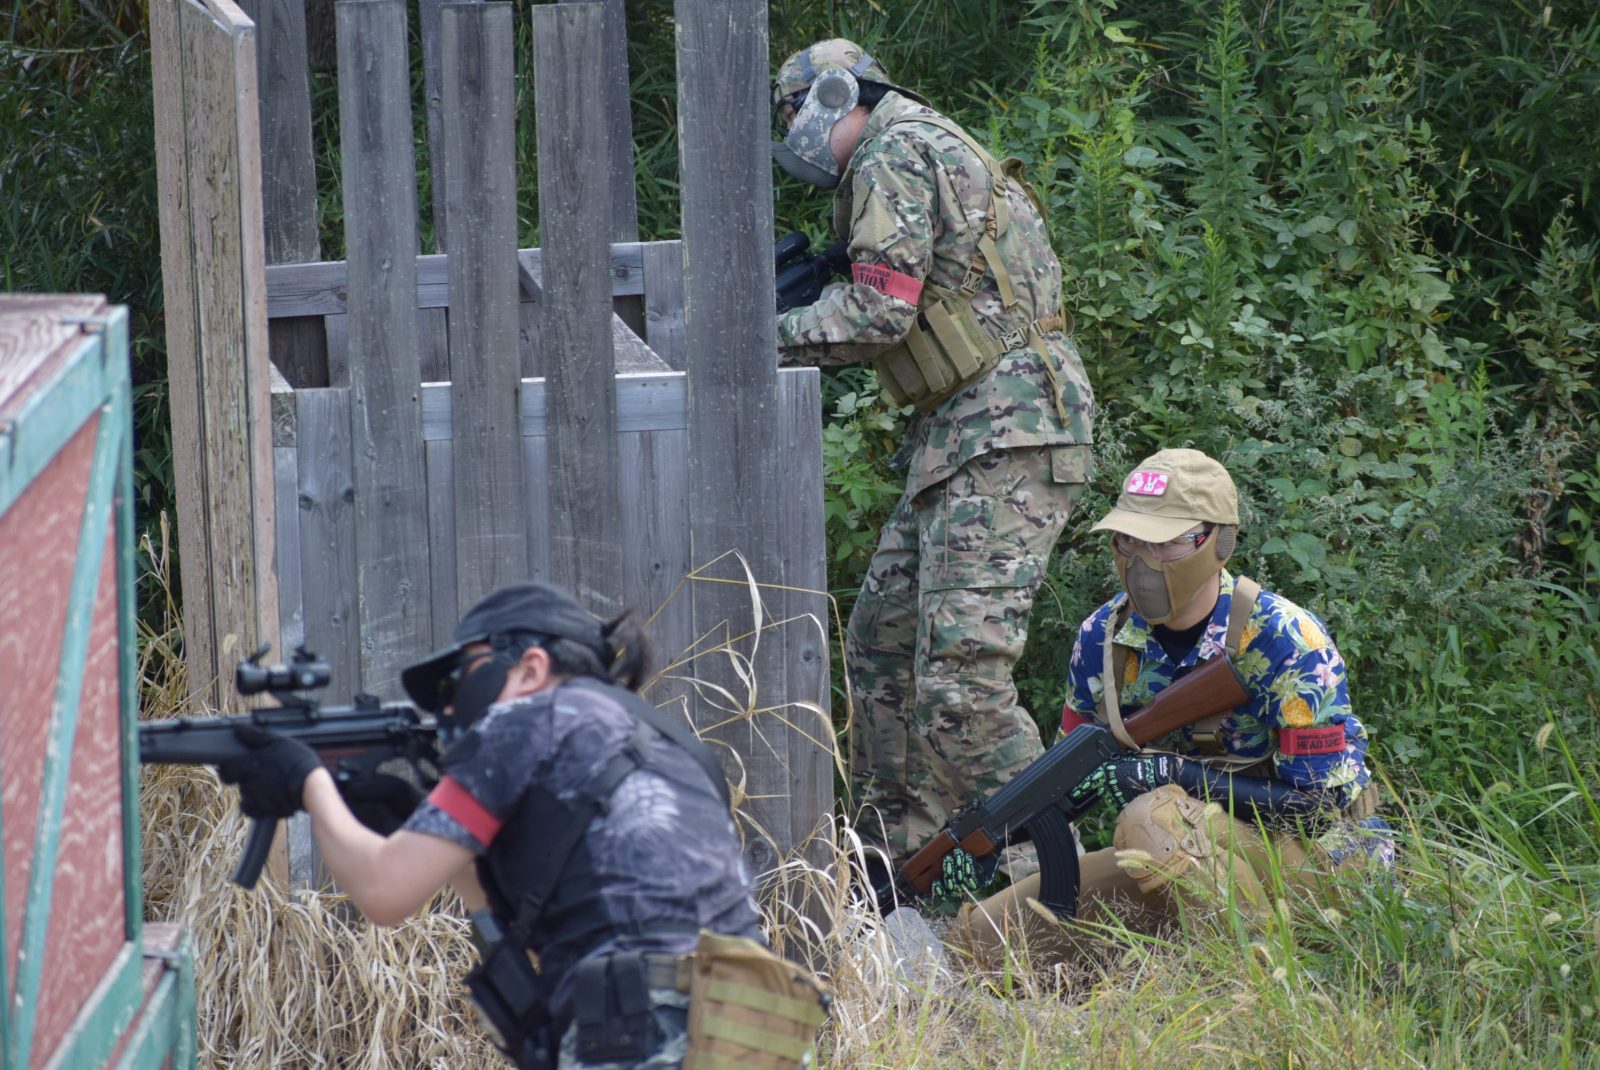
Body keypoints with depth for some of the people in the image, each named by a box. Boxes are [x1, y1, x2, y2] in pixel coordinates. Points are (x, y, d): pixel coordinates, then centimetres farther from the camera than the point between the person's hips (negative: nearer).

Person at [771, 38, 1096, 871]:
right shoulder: (924, 151, 23)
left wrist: (766, 338, -6)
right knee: (881, 645, 15)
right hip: (961, 435, 11)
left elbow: (882, 311, -17)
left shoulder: (893, 151, -8)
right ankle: (892, 858, 20)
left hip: (1007, 431, -11)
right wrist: (798, 292, 13)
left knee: (960, 676, -17)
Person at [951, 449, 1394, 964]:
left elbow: (1325, 805, -21)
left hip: (1311, 860, -7)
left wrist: (1176, 774, -27)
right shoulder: (1102, 637, 0)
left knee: (1155, 819, -38)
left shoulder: (1283, 641, -19)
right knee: (977, 934, -8)